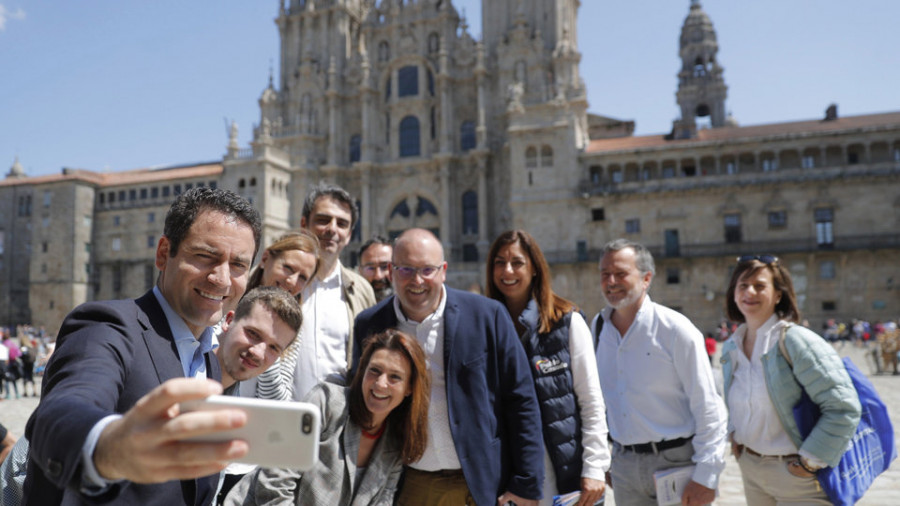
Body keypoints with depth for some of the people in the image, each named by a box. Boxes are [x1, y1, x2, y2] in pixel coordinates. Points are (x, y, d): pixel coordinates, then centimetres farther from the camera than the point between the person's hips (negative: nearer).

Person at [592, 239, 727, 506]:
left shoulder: (675, 329, -13)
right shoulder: (598, 327, 1)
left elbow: (708, 408, -11)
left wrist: (705, 477, -13)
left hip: (676, 462, -4)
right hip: (623, 463, 4)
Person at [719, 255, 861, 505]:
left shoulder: (796, 341, -18)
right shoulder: (730, 348, 3)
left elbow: (844, 408, -20)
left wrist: (810, 461, -16)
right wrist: (734, 435, 6)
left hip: (795, 475, -6)